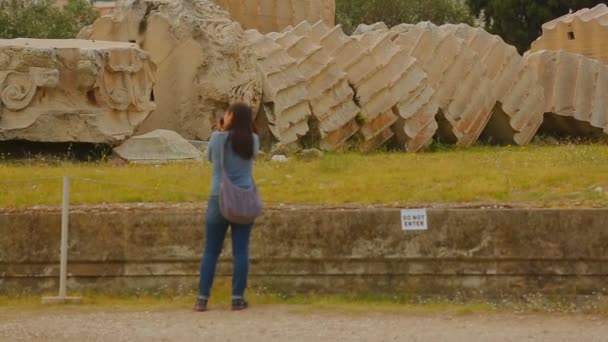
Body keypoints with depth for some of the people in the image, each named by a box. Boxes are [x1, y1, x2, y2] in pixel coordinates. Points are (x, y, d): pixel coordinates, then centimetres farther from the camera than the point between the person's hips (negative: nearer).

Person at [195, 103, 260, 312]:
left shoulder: (217, 138, -7)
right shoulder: (253, 140, -2)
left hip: (219, 200, -1)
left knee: (211, 251, 5)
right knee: (240, 251, 4)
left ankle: (202, 299, 3)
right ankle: (238, 298, 1)